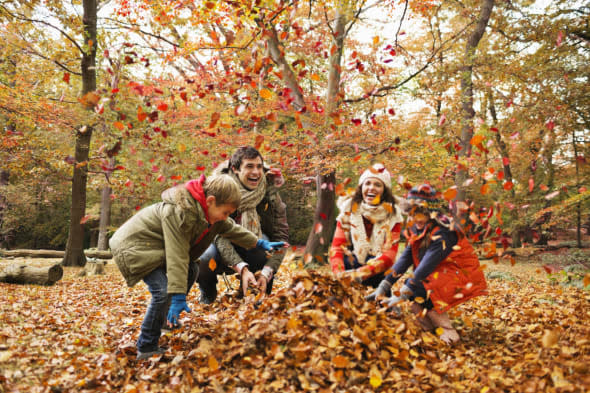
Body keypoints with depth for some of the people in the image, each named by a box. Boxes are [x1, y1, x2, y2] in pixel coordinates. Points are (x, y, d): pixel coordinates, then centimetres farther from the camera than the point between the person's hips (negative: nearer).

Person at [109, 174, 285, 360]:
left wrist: (260, 243, 16)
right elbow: (177, 257, -34)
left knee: (191, 270, 7)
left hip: (158, 244, 10)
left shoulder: (207, 210, -4)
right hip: (134, 245, -10)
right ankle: (147, 348, -9)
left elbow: (230, 228, 12)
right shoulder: (179, 213, -33)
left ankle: (165, 321, 14)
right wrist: (178, 296, -33)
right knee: (164, 291, -21)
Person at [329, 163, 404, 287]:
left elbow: (389, 255, -13)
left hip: (377, 275, 0)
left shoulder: (393, 214, -4)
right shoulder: (349, 209, -1)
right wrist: (340, 275, -24)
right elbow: (337, 247, -6)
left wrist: (359, 273, -27)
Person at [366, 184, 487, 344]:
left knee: (417, 289, -28)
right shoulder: (418, 229, 2)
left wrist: (401, 295, -33)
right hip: (438, 276, 9)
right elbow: (405, 258, -3)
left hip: (464, 279, -9)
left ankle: (448, 333, -16)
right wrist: (384, 286, -11)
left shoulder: (444, 231, -24)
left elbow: (427, 266, -30)